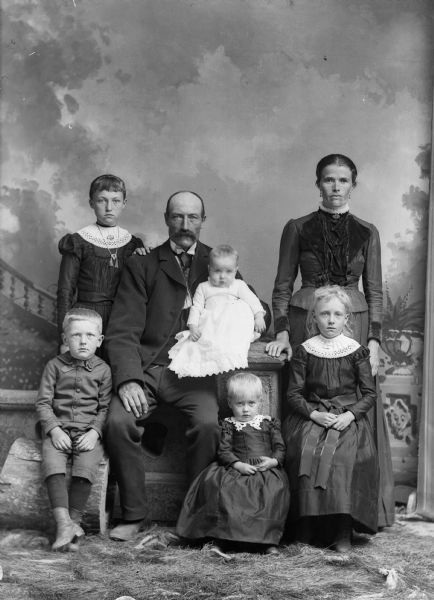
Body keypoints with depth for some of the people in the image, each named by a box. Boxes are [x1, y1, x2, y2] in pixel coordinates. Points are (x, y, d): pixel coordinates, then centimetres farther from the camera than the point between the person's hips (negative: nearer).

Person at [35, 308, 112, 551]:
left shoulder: (103, 369, 6)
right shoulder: (55, 366, 7)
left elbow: (105, 407, 4)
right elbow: (43, 402, 4)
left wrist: (94, 432, -11)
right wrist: (54, 430, -10)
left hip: (89, 432, 0)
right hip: (59, 429, 1)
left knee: (86, 467, -27)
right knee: (52, 463, -27)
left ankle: (74, 519, -15)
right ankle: (64, 523, -30)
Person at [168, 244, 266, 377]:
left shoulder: (239, 285, 20)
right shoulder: (203, 288, 21)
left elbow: (252, 300, 8)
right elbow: (196, 308, 12)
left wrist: (259, 316, -13)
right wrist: (193, 327, -5)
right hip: (209, 324, 1)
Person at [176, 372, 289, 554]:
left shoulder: (269, 423, 16)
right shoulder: (229, 425, 13)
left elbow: (280, 447, 11)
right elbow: (224, 451, 3)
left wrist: (272, 461, -11)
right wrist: (238, 465, -15)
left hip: (267, 470, 0)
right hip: (237, 469, 0)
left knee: (275, 488, -31)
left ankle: (268, 538, -28)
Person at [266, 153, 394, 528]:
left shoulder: (366, 233, 10)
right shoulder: (298, 229, 7)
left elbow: (375, 292, 8)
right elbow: (282, 287, 8)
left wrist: (374, 340, -2)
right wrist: (282, 331, -4)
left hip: (354, 325, 1)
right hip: (306, 323, -1)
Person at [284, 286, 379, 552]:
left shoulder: (357, 351, 6)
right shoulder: (304, 351, 7)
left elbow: (369, 393, 6)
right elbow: (294, 393, 6)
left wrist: (350, 414, -11)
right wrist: (314, 414, -12)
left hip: (348, 417, -1)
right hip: (311, 416, 1)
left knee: (345, 455, -29)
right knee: (306, 452, -28)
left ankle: (344, 530, -20)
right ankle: (306, 525, -16)